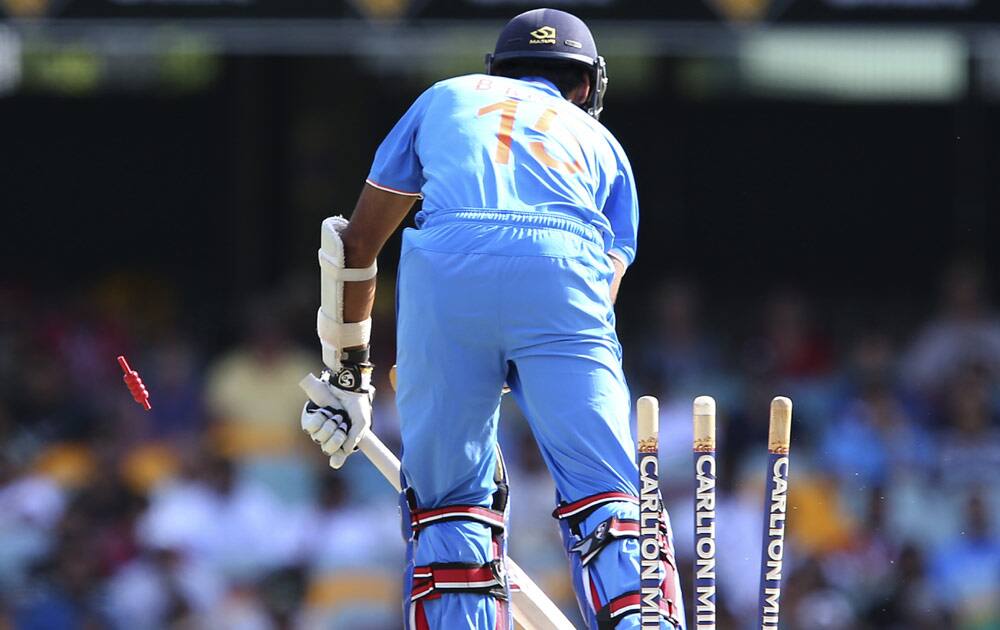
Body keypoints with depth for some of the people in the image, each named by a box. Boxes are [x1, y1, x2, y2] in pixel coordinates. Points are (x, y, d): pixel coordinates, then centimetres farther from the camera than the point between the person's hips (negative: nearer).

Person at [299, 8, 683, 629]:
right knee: (605, 490, -2)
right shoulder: (601, 144, 34)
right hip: (562, 278, 0)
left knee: (447, 492, 11)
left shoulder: (446, 97, 35)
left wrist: (348, 372, 38)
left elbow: (358, 241, 32)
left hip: (444, 275, 0)